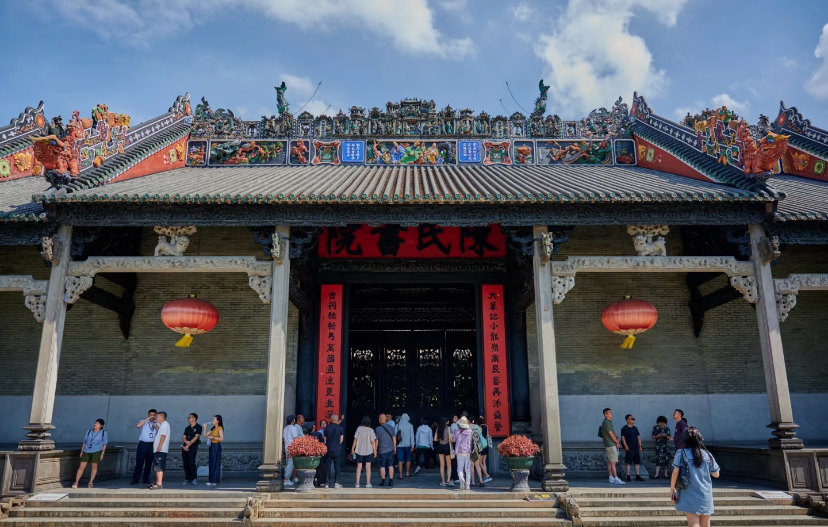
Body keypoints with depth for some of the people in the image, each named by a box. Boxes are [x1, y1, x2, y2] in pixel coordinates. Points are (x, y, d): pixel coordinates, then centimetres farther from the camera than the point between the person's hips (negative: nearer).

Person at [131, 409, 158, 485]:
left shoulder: (157, 424, 13)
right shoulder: (143, 422, 5)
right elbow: (137, 426, -18)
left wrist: (156, 427, -14)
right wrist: (147, 419, -19)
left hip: (151, 445, 2)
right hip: (142, 444, -2)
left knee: (149, 463, 6)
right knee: (139, 462, -3)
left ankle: (146, 479, 15)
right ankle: (135, 480, 5)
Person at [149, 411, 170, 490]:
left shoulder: (164, 424, -8)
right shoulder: (162, 425, 24)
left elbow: (163, 436, -19)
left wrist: (159, 446, -24)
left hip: (161, 450, -11)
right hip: (158, 450, 11)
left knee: (159, 467, -13)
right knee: (157, 467, 13)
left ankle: (159, 484, -16)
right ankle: (158, 483, 18)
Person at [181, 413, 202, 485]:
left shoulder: (198, 427, -2)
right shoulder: (187, 428, 17)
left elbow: (196, 437, -10)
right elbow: (183, 437, 10)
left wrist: (188, 445, -14)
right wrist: (186, 441, -13)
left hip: (193, 448, -6)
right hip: (185, 448, 6)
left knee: (191, 462, -14)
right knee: (185, 463, 4)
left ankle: (194, 479, -10)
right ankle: (187, 479, 10)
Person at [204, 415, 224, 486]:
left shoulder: (220, 428, -9)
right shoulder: (213, 428, 14)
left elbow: (222, 439, -17)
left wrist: (213, 437, -20)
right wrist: (205, 427, 5)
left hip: (216, 446, -8)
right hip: (212, 446, 8)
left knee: (215, 463, -5)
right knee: (211, 463, 9)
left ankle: (215, 481, -2)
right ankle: (211, 480, 14)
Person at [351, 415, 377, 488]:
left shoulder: (359, 428, -8)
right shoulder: (371, 430, -11)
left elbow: (355, 439, -3)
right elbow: (373, 442, -9)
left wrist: (352, 448, 9)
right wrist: (375, 451, 1)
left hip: (359, 451, 1)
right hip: (369, 451, -1)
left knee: (359, 467, 9)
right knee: (368, 467, 7)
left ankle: (357, 483, 10)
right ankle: (368, 483, 7)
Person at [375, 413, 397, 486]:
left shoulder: (378, 429, -9)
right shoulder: (391, 427, 1)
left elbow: (376, 441, -7)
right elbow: (394, 438, 6)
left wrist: (375, 450, 2)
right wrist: (395, 448, 17)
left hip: (382, 450, -3)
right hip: (390, 449, 3)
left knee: (382, 466, 6)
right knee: (390, 466, 10)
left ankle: (383, 482, 9)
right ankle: (391, 481, 10)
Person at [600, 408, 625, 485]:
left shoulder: (609, 422, 16)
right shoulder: (606, 422, -16)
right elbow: (611, 434, -16)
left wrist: (616, 439, -1)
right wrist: (617, 442, -5)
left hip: (612, 445, 10)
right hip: (611, 445, -10)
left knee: (609, 462, 11)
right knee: (613, 462, -12)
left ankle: (611, 478, 15)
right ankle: (616, 479, -15)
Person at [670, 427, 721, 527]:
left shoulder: (681, 453, -7)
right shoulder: (707, 454, 1)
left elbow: (675, 473, -10)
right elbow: (716, 474, 8)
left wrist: (672, 490, -1)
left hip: (689, 496, -3)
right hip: (705, 495, 3)